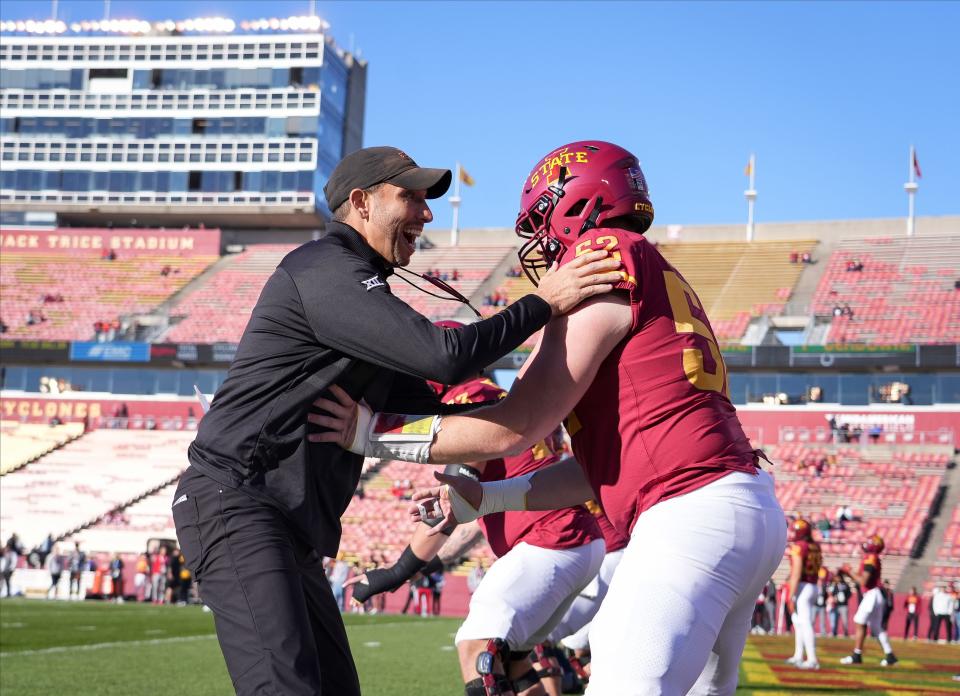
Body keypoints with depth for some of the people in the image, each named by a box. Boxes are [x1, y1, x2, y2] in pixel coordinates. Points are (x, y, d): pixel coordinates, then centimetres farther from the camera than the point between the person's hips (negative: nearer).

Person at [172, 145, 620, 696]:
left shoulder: (354, 285, 22)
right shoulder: (329, 272, -12)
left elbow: (420, 399, 22)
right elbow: (442, 356, -25)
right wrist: (543, 304, -16)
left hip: (293, 527, 11)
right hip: (237, 502, -11)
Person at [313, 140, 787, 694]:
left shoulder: (604, 258, -6)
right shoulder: (655, 276, 22)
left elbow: (517, 426, -8)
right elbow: (603, 466, 20)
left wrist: (374, 431, -1)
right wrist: (487, 498, 24)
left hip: (693, 517, -10)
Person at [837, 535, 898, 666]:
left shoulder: (870, 559, -14)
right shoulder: (872, 559, 15)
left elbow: (863, 581, -19)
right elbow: (862, 578, 20)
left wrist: (849, 571, -8)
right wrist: (846, 573, 11)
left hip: (872, 595, -10)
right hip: (873, 595, 10)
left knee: (860, 624, -5)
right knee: (876, 628, 12)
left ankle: (857, 656, -2)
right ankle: (890, 656, 12)